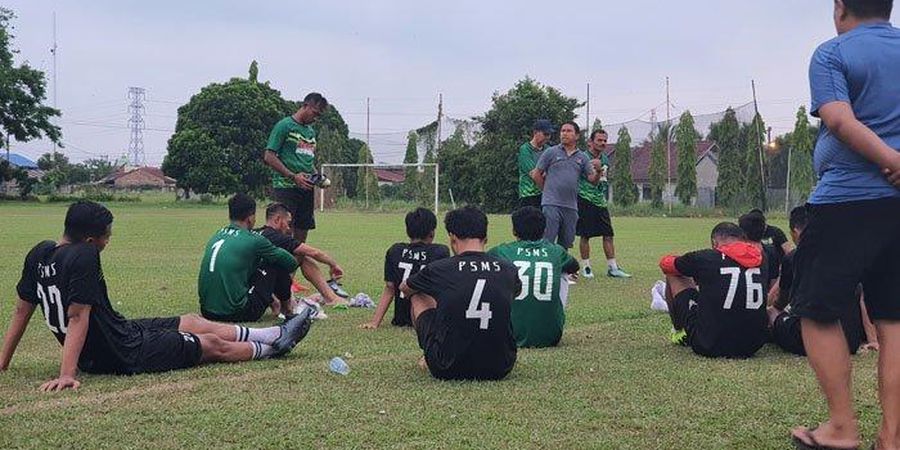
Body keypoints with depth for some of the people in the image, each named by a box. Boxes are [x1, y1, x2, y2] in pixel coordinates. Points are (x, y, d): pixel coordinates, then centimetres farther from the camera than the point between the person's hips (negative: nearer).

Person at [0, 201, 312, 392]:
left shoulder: (39, 254, 0)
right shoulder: (83, 256, -27)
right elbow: (78, 316, -31)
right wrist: (67, 374, -32)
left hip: (95, 353, 10)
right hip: (124, 355, -10)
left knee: (194, 322, 21)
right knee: (213, 344, 10)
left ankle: (275, 333, 33)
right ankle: (272, 348, 36)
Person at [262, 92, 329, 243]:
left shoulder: (311, 131, 19)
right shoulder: (284, 125, -4)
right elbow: (269, 157, -10)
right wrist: (293, 176, -16)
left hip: (306, 189, 7)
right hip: (285, 187, -7)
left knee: (302, 234, 7)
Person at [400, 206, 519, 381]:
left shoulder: (438, 270, -6)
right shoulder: (508, 271, -1)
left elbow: (404, 288, 19)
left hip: (449, 370, -2)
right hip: (499, 369, 3)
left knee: (418, 297, 21)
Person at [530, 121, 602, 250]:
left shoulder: (582, 157, 12)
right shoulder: (551, 152, 3)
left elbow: (592, 180, 6)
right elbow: (536, 175, 6)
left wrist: (598, 170, -15)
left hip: (571, 206, 4)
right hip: (551, 204, -4)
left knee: (566, 243, 9)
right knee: (547, 241, -9)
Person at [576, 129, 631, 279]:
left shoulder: (605, 160, 14)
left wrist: (605, 197, 17)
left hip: (600, 202, 7)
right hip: (585, 200, -6)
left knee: (608, 234, 3)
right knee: (585, 235, -1)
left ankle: (612, 267, 8)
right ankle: (586, 267, 10)